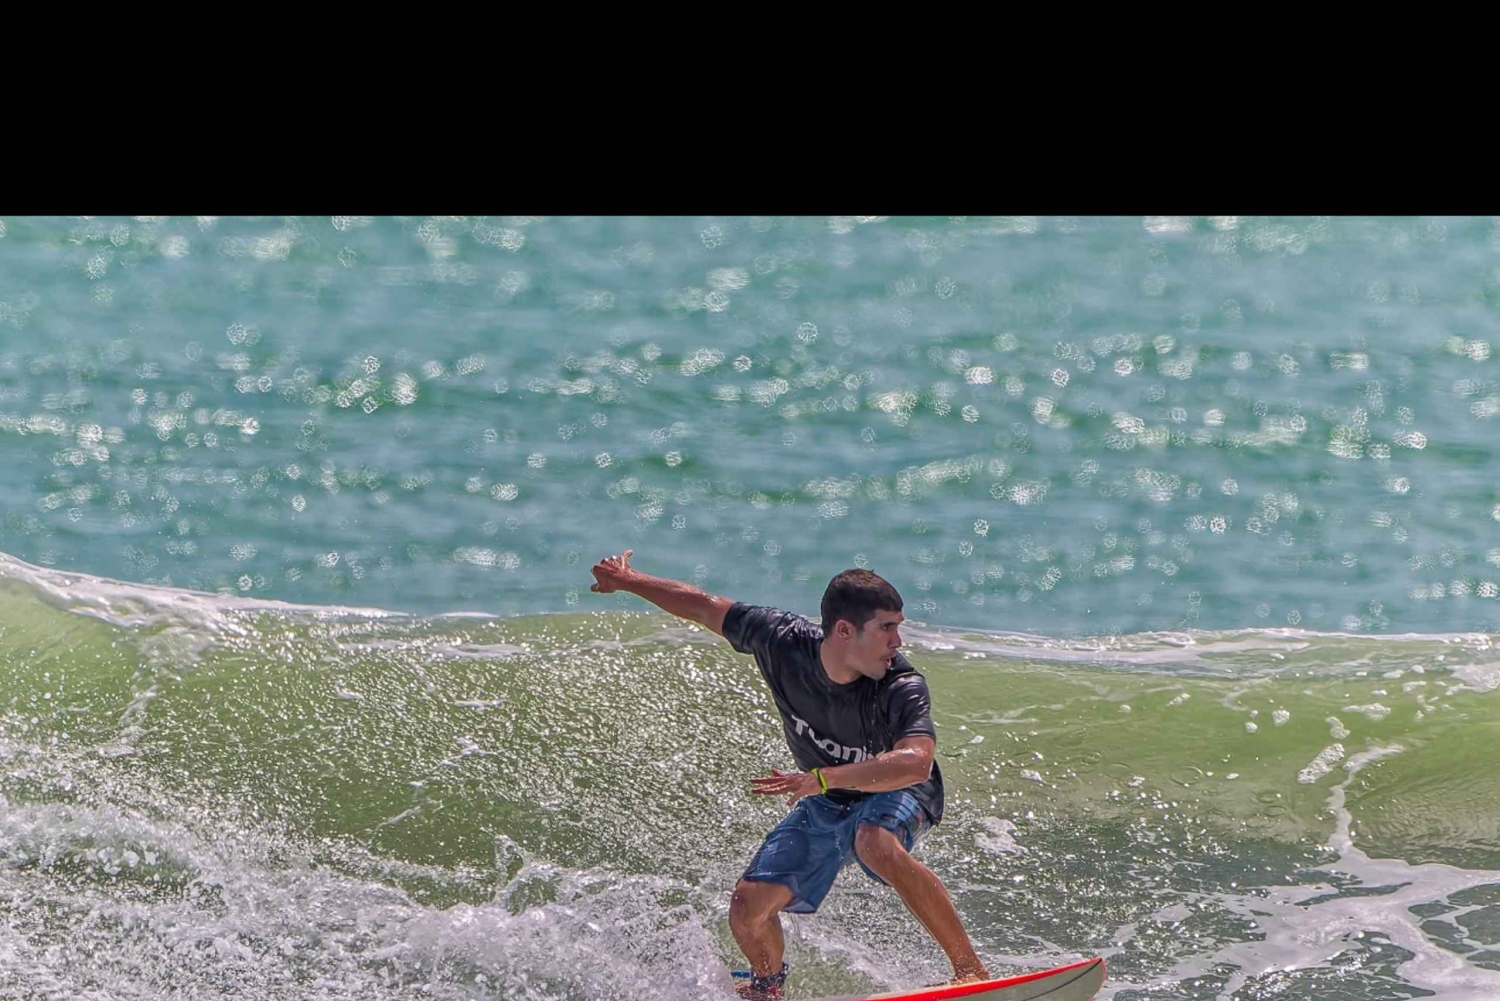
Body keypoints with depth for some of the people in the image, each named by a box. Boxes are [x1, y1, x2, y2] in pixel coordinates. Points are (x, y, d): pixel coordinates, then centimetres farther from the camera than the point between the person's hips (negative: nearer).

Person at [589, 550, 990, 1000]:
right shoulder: (784, 643, -23)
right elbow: (703, 607, -9)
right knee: (749, 905, -4)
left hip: (896, 795, -5)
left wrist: (822, 777, -57)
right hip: (825, 807, 5)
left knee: (878, 845, -40)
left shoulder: (903, 688, -34)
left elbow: (915, 763, -50)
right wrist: (628, 580, 2)